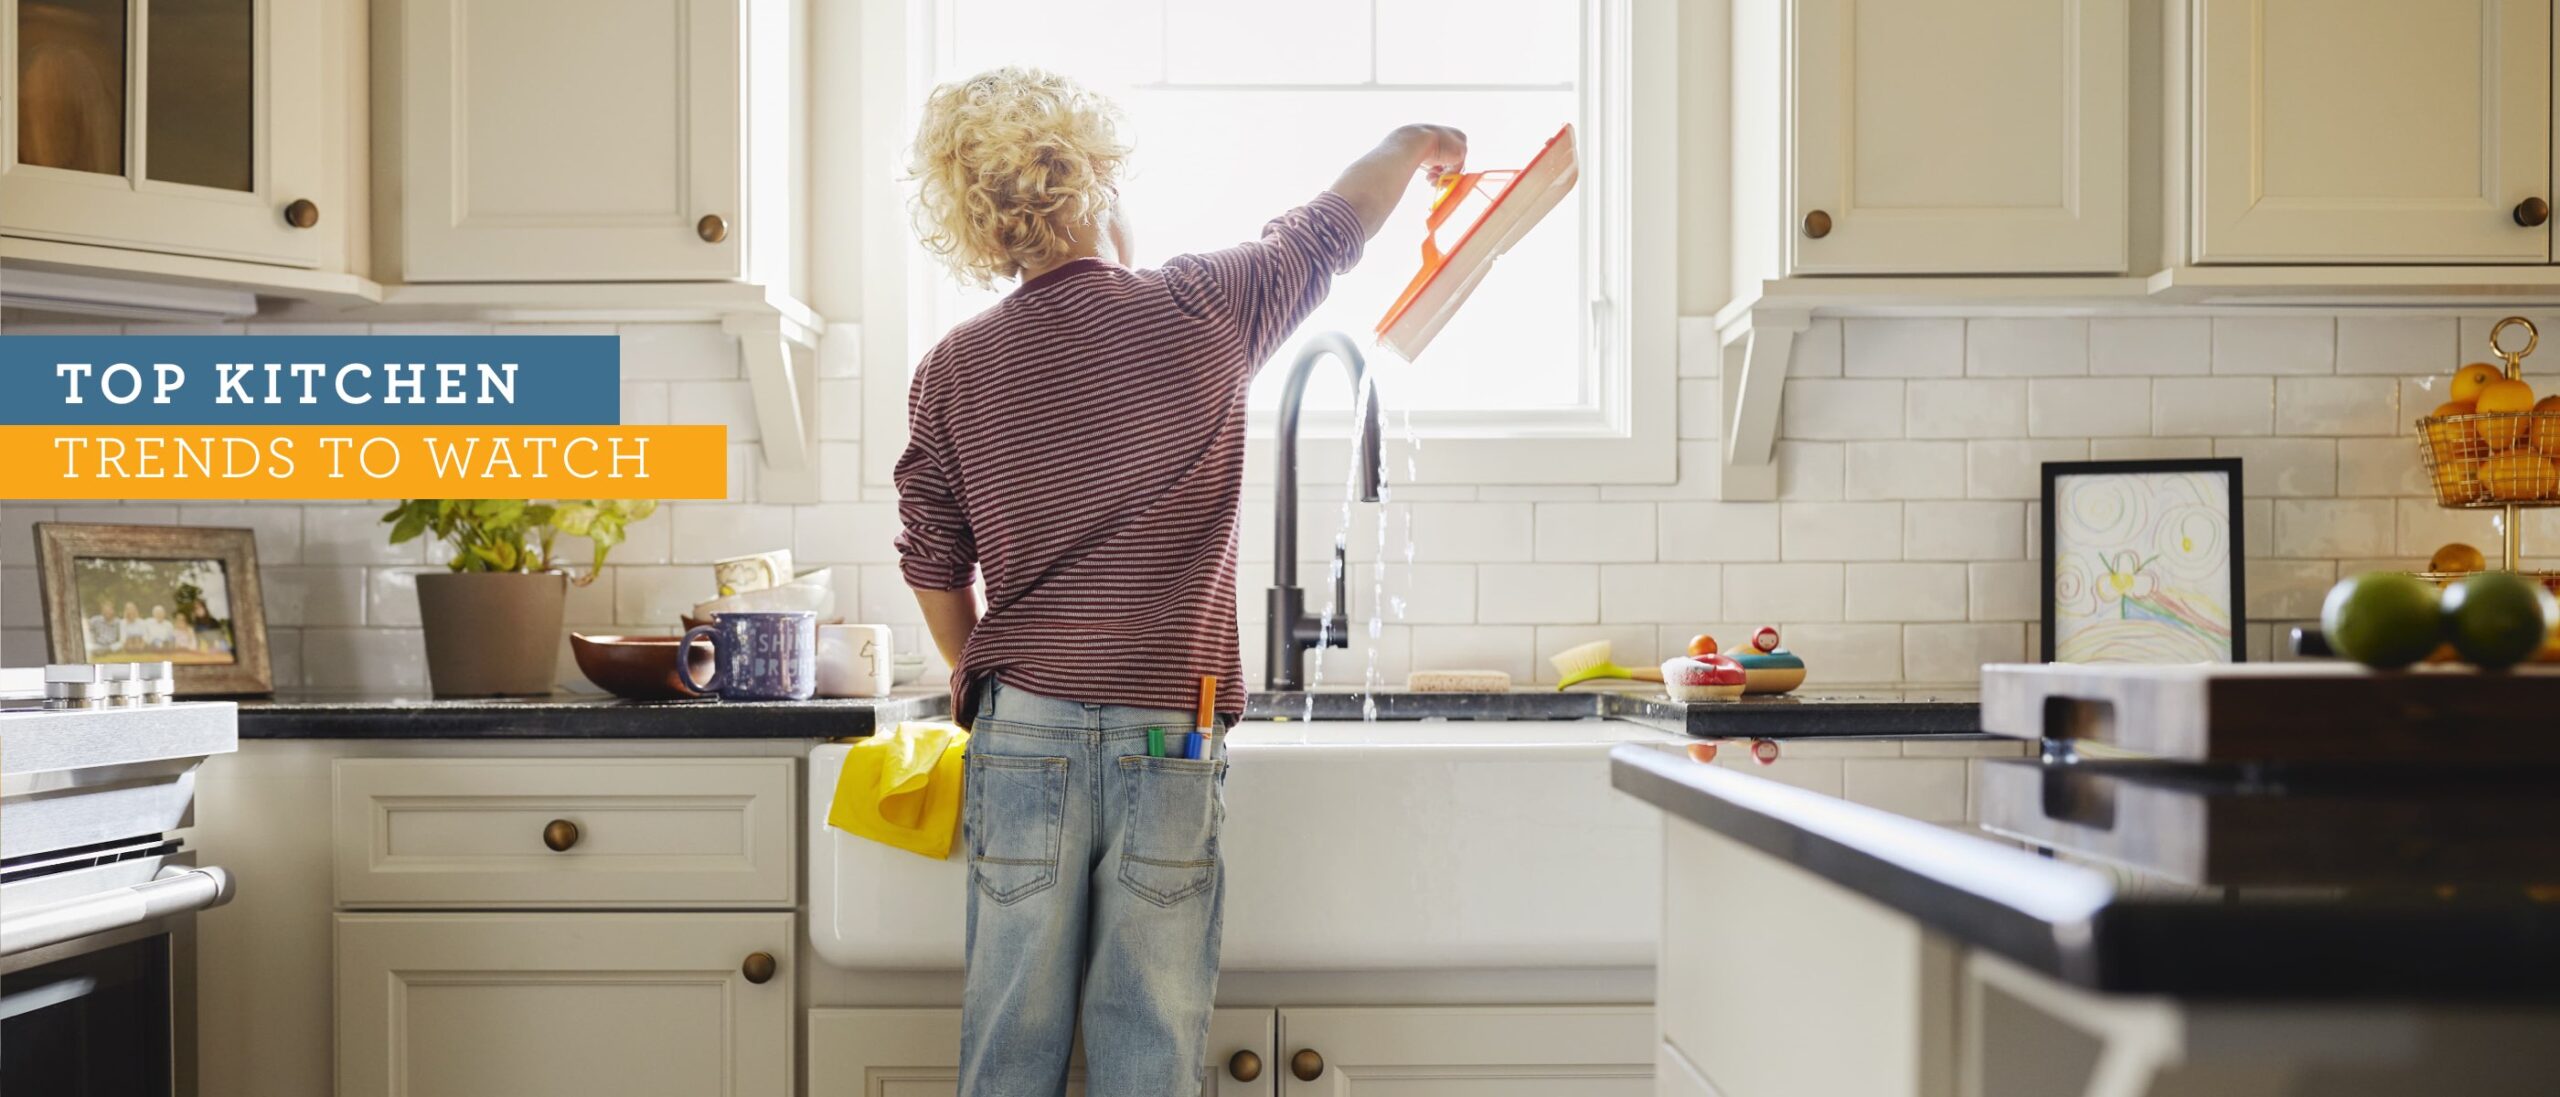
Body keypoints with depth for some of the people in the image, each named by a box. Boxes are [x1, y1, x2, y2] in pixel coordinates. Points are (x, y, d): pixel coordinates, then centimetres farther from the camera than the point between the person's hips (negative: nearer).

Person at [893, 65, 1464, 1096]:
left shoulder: (952, 371, 2)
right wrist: (1413, 143, 34)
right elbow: (1331, 227, 15)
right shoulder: (1202, 312, -3)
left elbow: (933, 565, 7)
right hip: (1168, 738, -2)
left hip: (1023, 730, 2)